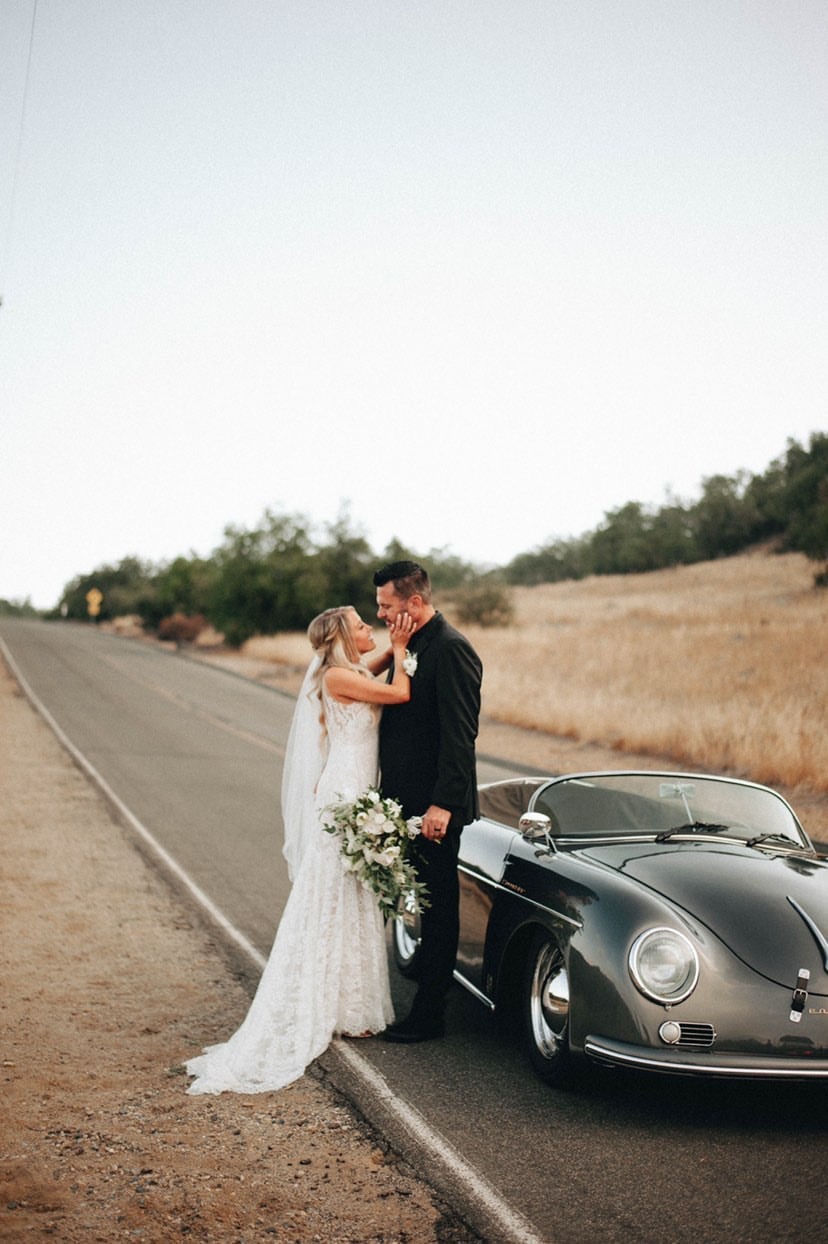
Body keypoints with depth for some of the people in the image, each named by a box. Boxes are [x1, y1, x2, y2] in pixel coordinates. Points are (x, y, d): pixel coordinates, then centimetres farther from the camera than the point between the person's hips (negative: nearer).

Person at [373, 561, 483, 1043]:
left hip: (437, 806, -9)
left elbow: (460, 734, -21)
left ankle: (429, 1015, 12)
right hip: (408, 801, 9)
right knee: (428, 903, 16)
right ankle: (427, 999, 26)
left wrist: (443, 804, -24)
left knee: (438, 907, 2)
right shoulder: (409, 647, 14)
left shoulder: (451, 650, -16)